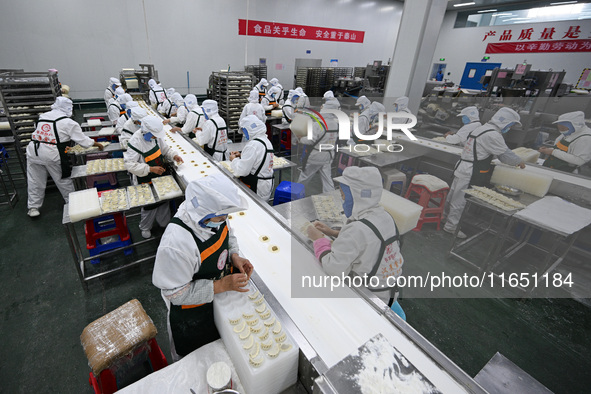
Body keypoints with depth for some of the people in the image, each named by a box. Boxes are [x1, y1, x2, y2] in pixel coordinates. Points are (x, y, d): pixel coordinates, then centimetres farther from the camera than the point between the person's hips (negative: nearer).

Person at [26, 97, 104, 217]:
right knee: (63, 179, 12)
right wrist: (97, 144, 11)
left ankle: (33, 207, 24)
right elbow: (83, 141, -5)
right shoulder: (68, 123, -5)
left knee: (35, 181, 15)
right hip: (52, 154, -5)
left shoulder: (42, 117, 10)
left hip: (33, 150, 5)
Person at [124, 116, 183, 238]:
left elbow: (165, 148, 11)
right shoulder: (135, 142, -25)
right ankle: (145, 228, 33)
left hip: (161, 175, 6)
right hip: (146, 180, -6)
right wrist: (150, 169, -32)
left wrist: (173, 155, -9)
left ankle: (164, 222, 41)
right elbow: (129, 165, -25)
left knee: (164, 200, 19)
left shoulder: (155, 136, -6)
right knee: (150, 205, 6)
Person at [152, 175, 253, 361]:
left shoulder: (213, 215, -20)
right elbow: (177, 294, -29)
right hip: (191, 317, -5)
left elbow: (227, 233, 2)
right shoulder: (176, 244, -41)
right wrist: (221, 285, -31)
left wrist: (234, 255, -16)